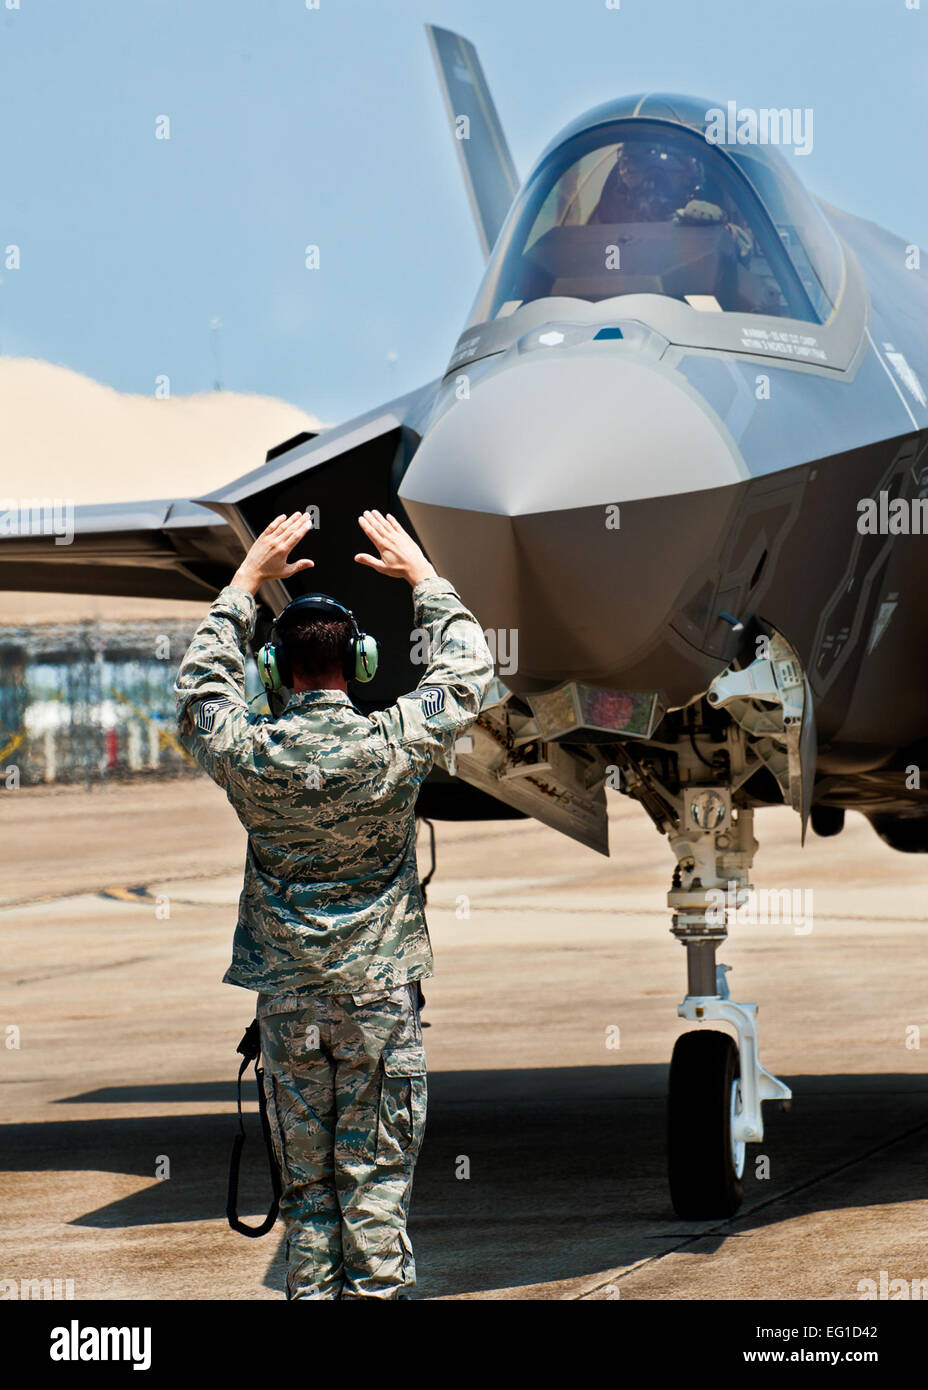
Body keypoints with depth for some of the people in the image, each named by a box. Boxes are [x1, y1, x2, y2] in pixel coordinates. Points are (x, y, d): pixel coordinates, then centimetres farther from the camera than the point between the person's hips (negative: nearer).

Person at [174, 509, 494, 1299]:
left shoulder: (248, 752, -7)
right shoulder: (392, 744, -11)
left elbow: (200, 684, 15)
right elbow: (468, 670, 6)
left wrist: (247, 583, 21)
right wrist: (421, 576, 16)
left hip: (286, 996, 2)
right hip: (379, 992, -2)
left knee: (305, 1181, 8)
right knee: (376, 1176, 2)